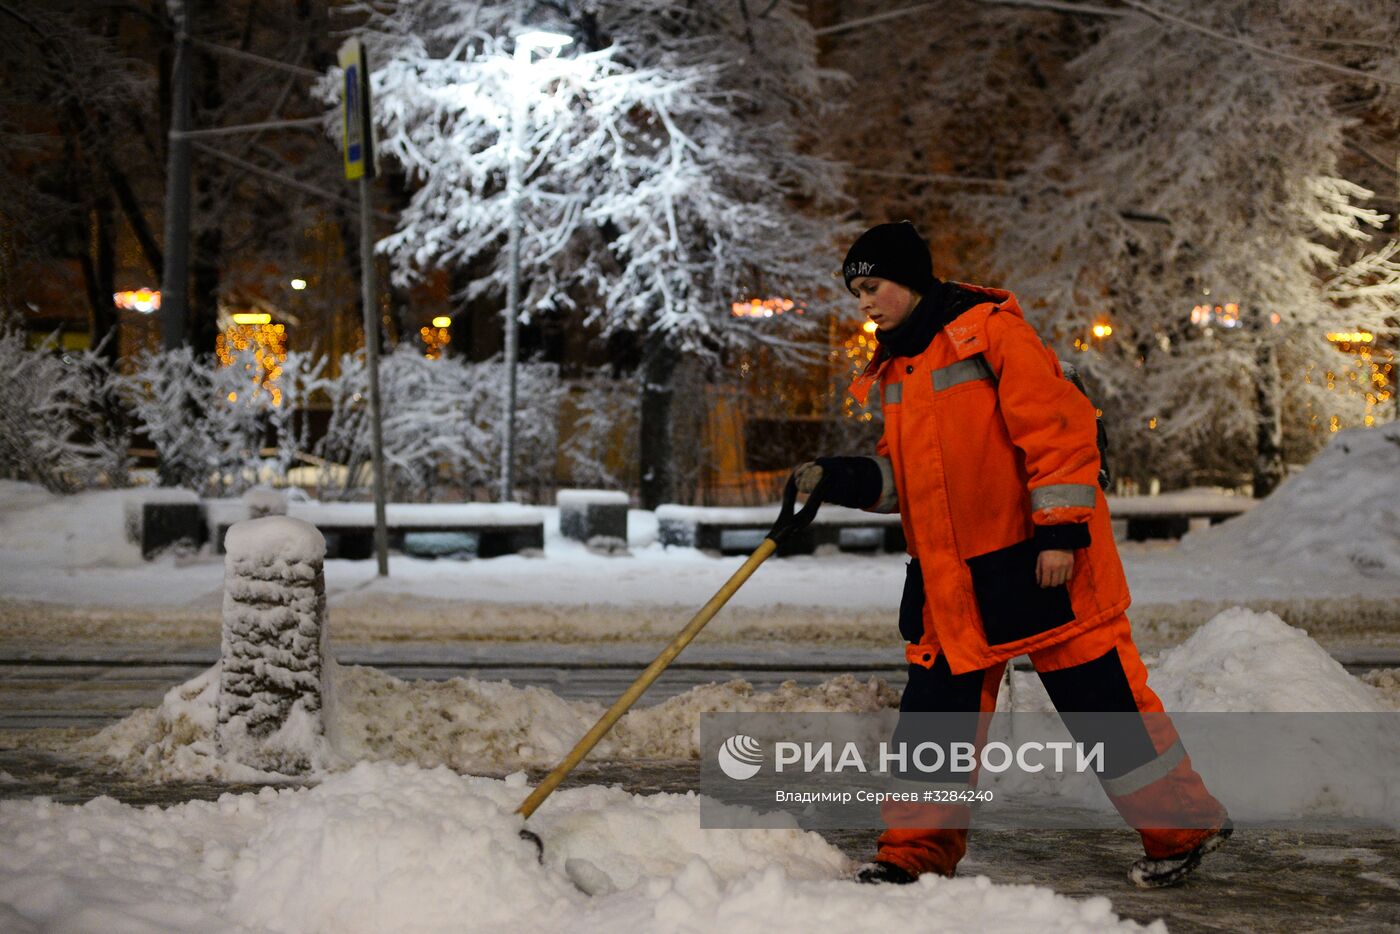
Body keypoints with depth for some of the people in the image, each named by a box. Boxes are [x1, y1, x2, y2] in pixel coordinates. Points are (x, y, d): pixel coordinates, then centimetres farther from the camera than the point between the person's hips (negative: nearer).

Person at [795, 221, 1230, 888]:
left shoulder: (991, 332, -11)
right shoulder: (890, 373, 15)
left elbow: (1059, 427, -16)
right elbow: (897, 475, 18)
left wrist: (1061, 530, -19)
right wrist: (838, 479, 0)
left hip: (1040, 562, -7)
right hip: (948, 578, 7)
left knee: (1099, 695, -2)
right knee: (935, 704, 7)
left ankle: (1182, 827, 10)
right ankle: (918, 848, 17)